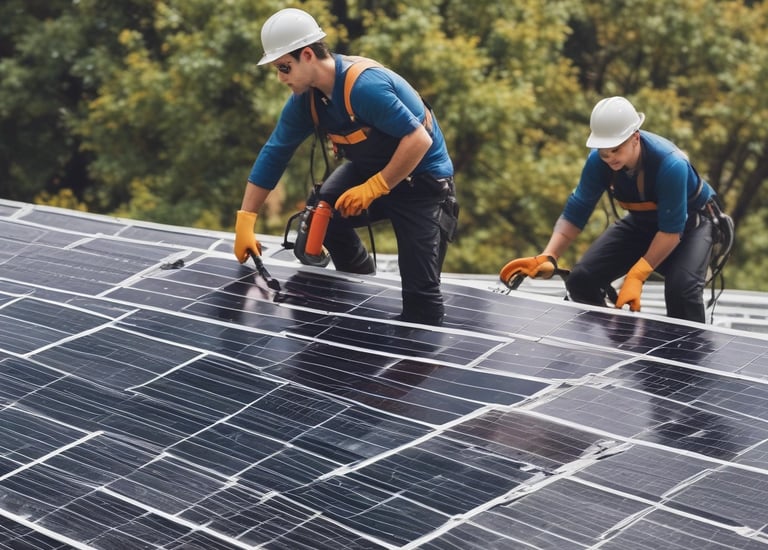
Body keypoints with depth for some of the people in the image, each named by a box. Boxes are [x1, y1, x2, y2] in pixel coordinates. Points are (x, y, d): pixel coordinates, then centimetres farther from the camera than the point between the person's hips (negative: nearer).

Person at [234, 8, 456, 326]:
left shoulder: (365, 86, -34)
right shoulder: (305, 100, -8)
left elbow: (419, 139, -34)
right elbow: (273, 154, 1)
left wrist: (373, 188, -31)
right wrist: (245, 221, -2)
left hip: (422, 177, -8)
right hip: (371, 168, 8)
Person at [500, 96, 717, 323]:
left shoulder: (670, 165, -38)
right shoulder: (598, 162, -23)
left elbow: (671, 230, -34)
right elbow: (575, 213, -16)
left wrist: (636, 276, -40)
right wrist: (547, 258, -32)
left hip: (689, 221, -5)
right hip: (641, 222, 5)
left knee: (682, 289, -33)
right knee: (581, 279, -10)